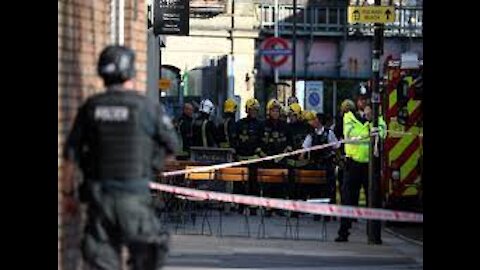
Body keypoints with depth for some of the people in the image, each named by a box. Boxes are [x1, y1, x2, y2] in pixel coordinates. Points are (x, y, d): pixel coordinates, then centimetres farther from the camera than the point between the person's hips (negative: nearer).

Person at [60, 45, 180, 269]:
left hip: (98, 196, 3)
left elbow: (70, 154, 4)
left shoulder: (90, 107, 1)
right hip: (134, 198, -3)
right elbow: (172, 147, 4)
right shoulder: (148, 108, -7)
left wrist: (67, 193, 14)